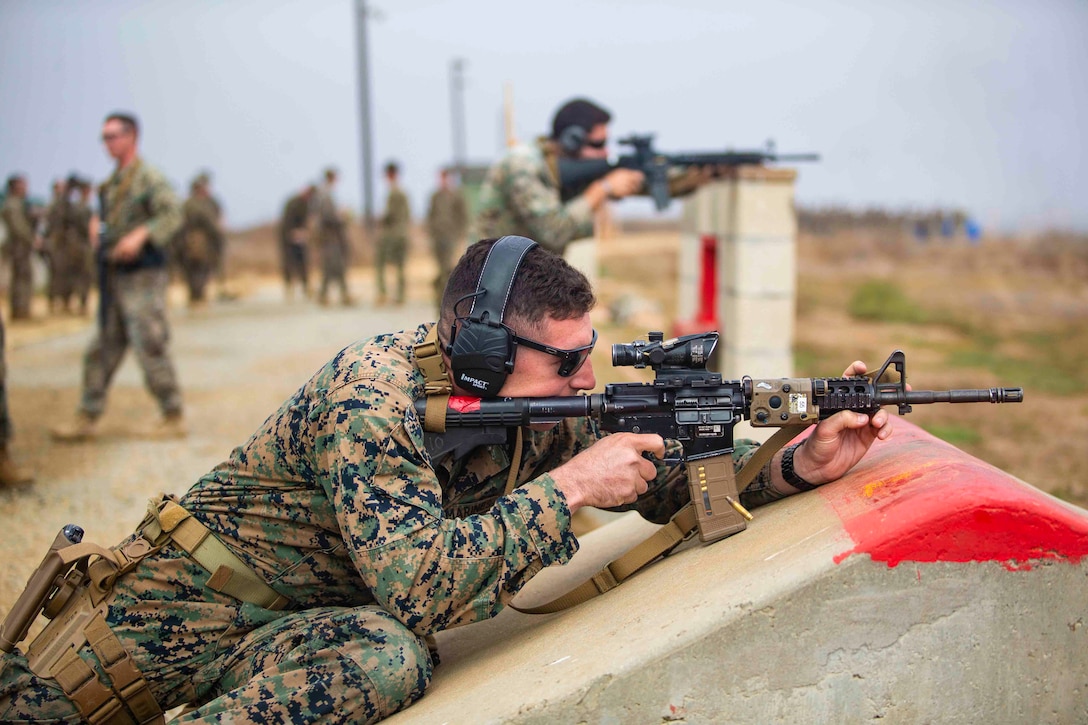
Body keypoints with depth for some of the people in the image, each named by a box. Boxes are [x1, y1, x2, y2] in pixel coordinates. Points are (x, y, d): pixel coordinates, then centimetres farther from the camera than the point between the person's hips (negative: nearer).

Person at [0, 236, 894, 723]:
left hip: (318, 625, 5)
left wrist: (798, 466, -13)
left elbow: (670, 482, 1)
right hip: (196, 594, -5)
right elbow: (417, 587, -37)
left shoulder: (542, 405, -7)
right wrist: (566, 490, -32)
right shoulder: (375, 395, -29)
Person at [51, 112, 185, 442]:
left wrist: (141, 235, -30)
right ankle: (88, 418, 14)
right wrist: (99, 231, 8)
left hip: (142, 275, -9)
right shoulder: (112, 183, 16)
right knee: (102, 350, 9)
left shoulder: (149, 177, -9)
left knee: (150, 347, -7)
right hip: (115, 277, 9)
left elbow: (172, 213, -20)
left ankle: (173, 417, 2)